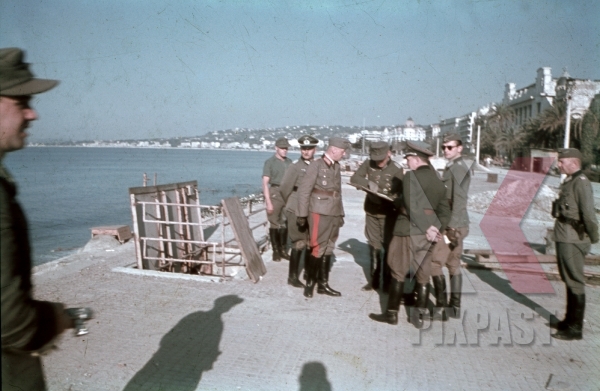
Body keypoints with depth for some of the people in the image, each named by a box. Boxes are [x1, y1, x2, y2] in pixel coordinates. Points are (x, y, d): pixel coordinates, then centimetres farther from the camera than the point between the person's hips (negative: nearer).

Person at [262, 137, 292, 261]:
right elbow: (265, 183, -9)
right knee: (274, 224, 1)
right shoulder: (270, 162, -4)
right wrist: (268, 202, -15)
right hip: (275, 194, -4)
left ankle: (283, 250, 18)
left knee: (285, 224, 7)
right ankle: (275, 251, 10)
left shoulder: (289, 162, 11)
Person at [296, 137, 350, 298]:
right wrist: (302, 215, -10)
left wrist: (341, 214, 17)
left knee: (328, 250, 10)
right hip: (319, 214, -7)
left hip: (334, 215, 7)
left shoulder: (336, 167, 13)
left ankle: (323, 284, 20)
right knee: (318, 249, -3)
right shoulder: (316, 165, -8)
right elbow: (303, 191, -10)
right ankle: (309, 282, 14)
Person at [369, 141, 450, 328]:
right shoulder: (439, 181, 11)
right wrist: (436, 230, 2)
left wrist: (427, 228, -14)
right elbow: (444, 212, 9)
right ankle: (419, 316, 18)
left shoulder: (411, 176, -10)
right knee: (423, 275, 13)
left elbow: (412, 208, -20)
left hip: (408, 232, -6)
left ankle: (392, 313, 15)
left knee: (398, 272, 6)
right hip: (427, 235, 6)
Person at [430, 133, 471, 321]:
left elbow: (459, 201, -21)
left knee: (435, 263, -6)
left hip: (452, 225, -10)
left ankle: (441, 307, 0)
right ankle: (455, 307, 20)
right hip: (456, 225, 10)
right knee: (453, 264, 13)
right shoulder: (452, 167, 16)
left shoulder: (458, 168, -14)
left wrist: (451, 228, -23)